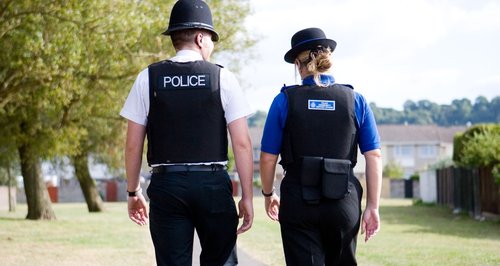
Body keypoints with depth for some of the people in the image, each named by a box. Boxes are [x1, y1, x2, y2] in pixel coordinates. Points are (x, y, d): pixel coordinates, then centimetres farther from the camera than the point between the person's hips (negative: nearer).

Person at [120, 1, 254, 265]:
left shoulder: (148, 78, 2)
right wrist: (247, 196, 1)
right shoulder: (223, 78, -1)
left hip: (166, 184, 1)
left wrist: (133, 192, 13)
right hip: (213, 183, -1)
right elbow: (242, 143, -4)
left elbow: (133, 144, 3)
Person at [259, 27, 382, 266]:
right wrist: (373, 206, 2)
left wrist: (268, 194, 15)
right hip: (344, 202, 1)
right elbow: (374, 156, -2)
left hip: (298, 201, -1)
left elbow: (268, 157, 0)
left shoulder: (284, 100, -2)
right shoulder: (355, 100, 1)